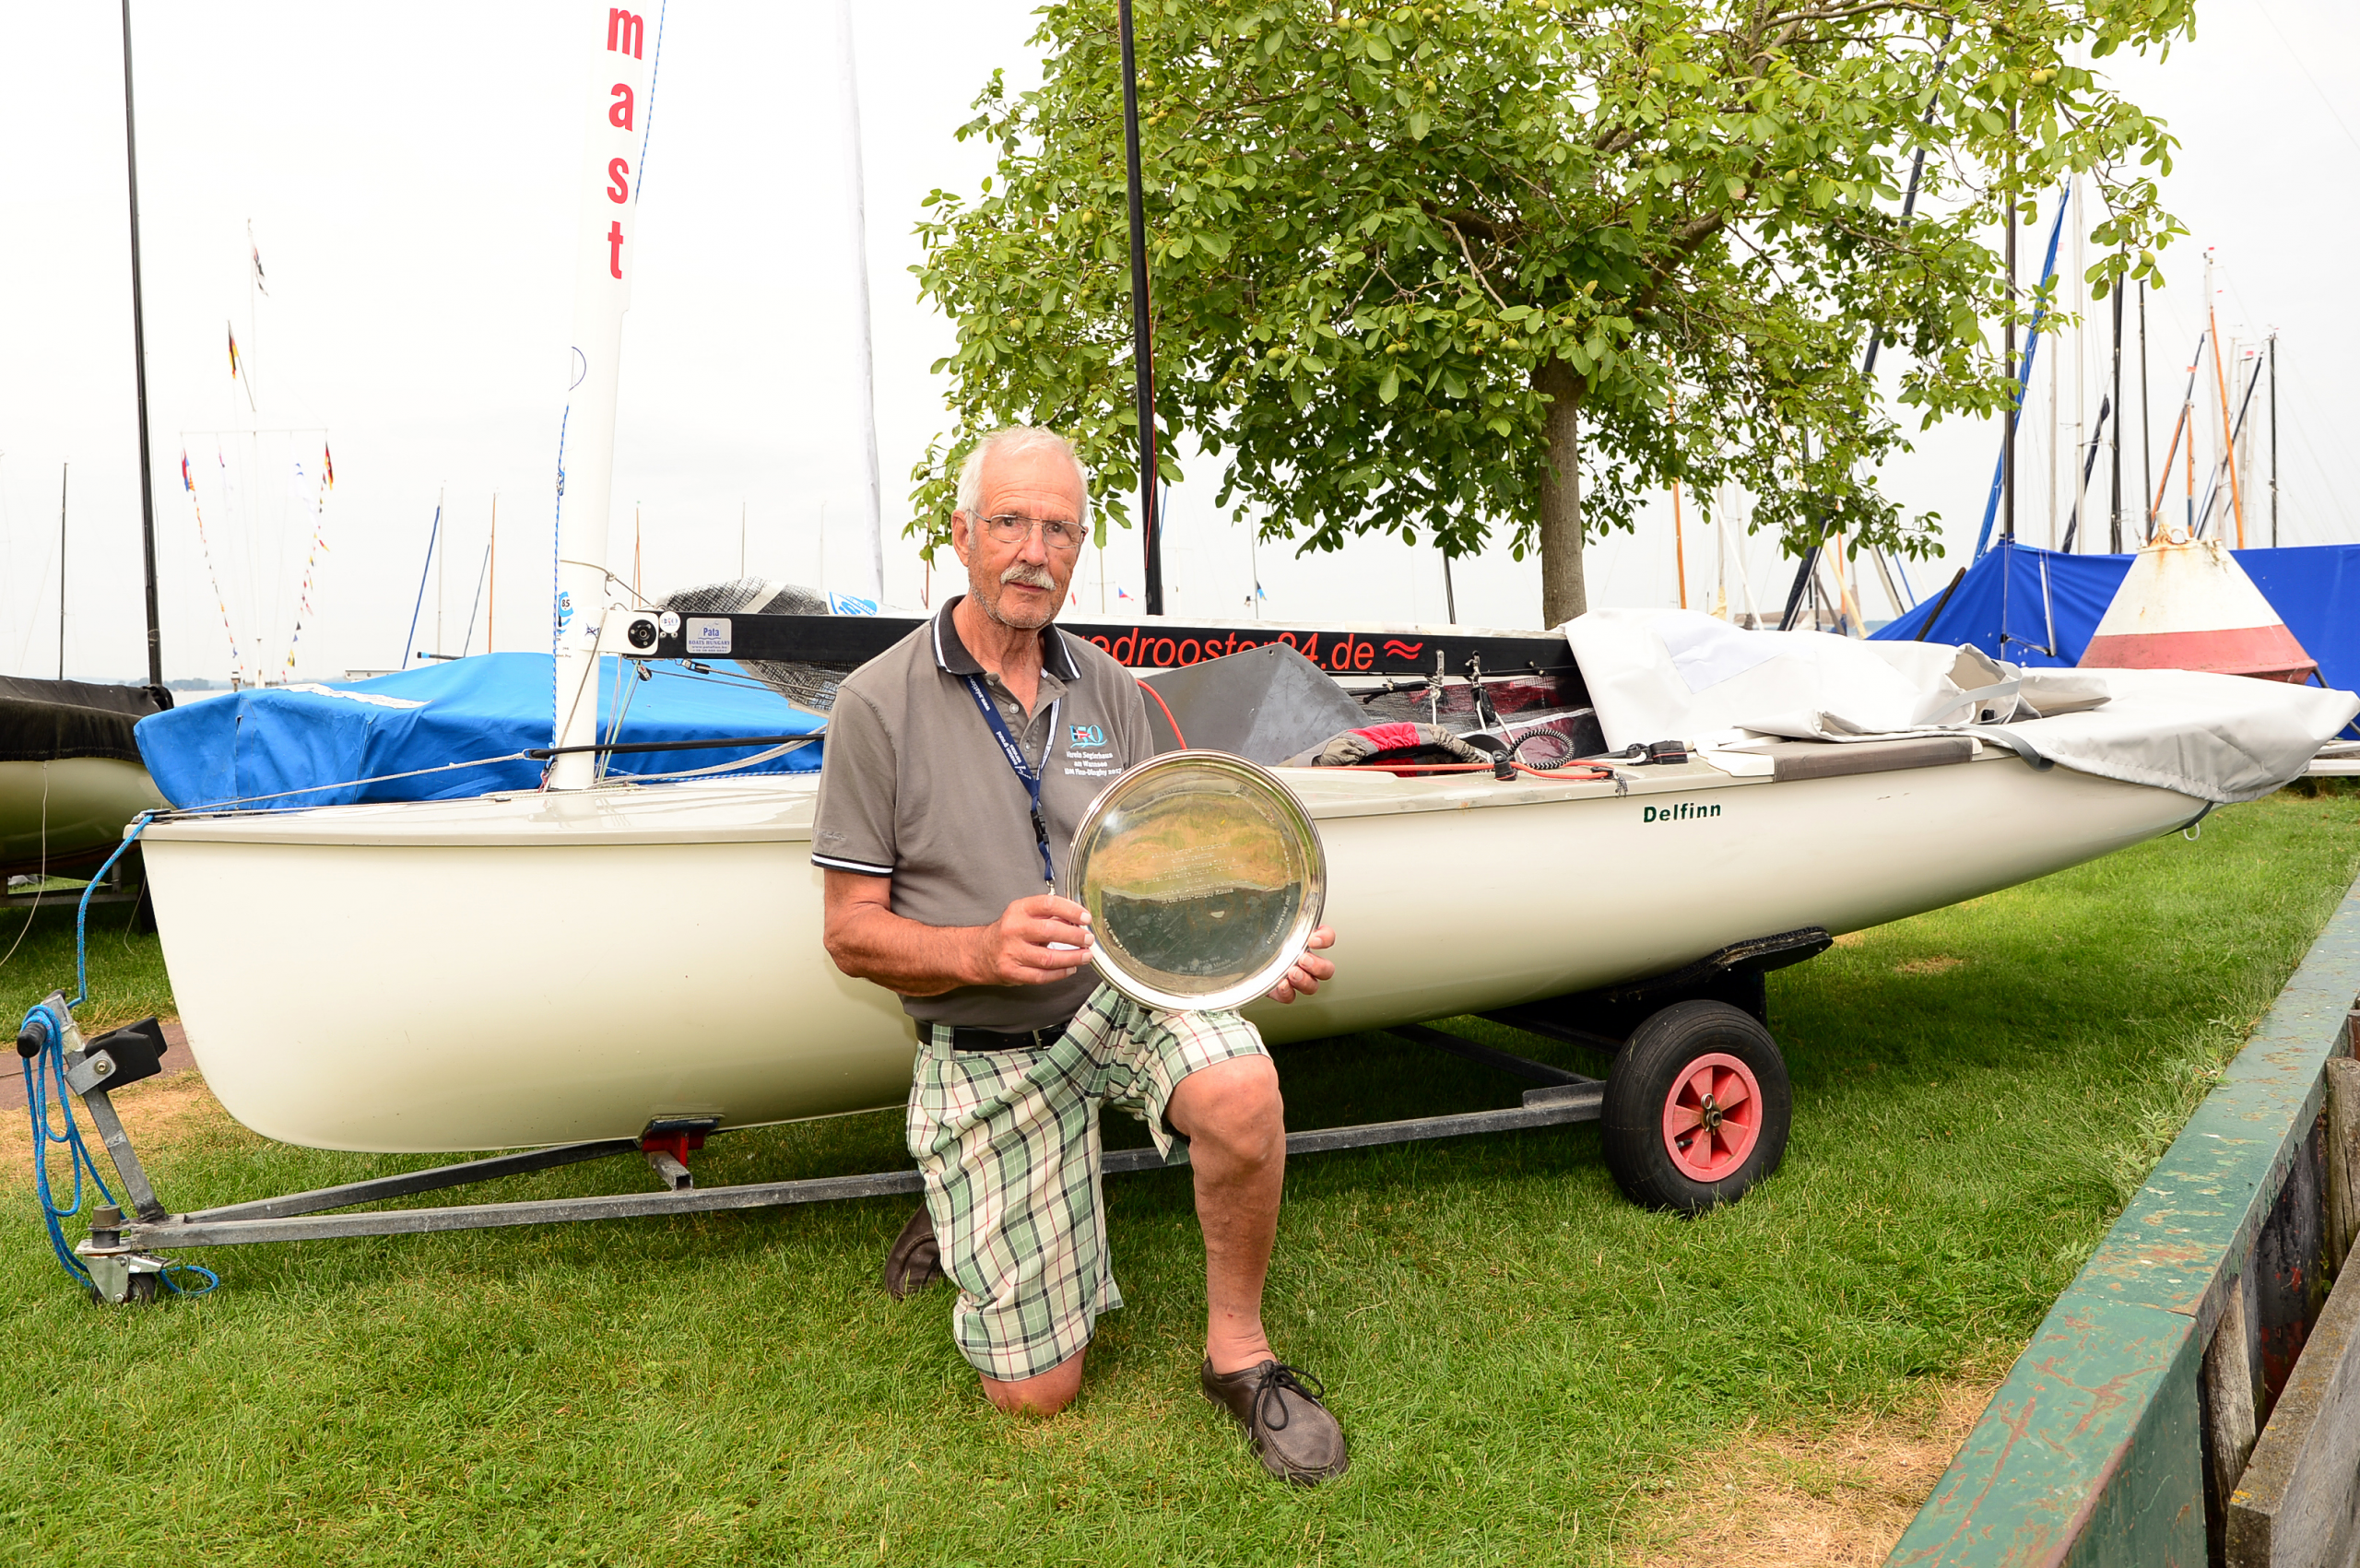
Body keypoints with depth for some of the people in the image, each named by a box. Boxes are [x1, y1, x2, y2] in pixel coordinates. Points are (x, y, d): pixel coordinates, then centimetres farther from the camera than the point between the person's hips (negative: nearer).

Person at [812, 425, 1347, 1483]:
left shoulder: (1108, 691, 4)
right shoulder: (878, 703, -9)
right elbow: (852, 932, -8)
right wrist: (983, 951, -28)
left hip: (1124, 991, 3)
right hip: (984, 1056, -2)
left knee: (1242, 1093, -33)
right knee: (1035, 1394, 3)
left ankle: (1237, 1352, -5)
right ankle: (970, 1216, 35)